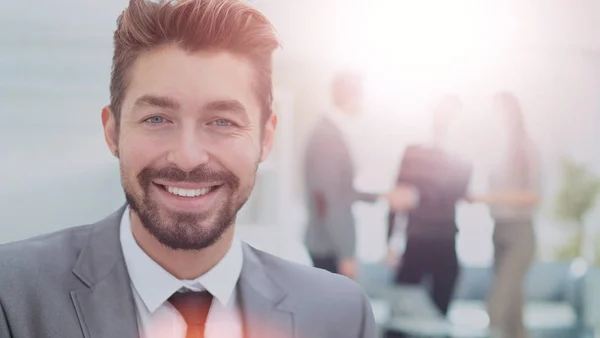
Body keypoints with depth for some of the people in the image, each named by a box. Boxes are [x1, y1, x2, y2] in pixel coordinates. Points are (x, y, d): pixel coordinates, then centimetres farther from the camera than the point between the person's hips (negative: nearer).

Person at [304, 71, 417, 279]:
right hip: (330, 248, -9)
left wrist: (383, 196, 22)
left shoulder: (334, 133, 10)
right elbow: (329, 200, -22)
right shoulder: (327, 137, -19)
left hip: (334, 246, 9)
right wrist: (345, 254, -21)